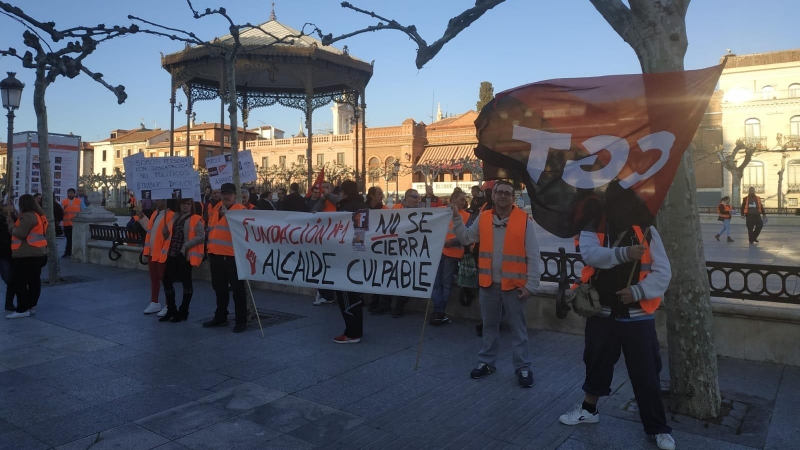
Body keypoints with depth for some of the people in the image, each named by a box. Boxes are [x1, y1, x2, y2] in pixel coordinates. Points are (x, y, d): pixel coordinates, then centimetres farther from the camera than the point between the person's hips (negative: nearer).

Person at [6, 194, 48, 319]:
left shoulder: (27, 216, -16)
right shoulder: (38, 215, 14)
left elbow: (19, 233, -20)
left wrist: (10, 221, -8)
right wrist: (13, 219, 9)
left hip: (26, 255, -10)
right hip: (37, 254, 10)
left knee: (19, 282, -4)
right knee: (33, 281, 11)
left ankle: (23, 309, -2)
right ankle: (31, 306, 16)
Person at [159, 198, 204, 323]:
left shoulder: (196, 219, -4)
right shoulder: (174, 217, 16)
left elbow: (201, 237, -14)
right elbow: (167, 235, 19)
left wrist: (186, 245, -19)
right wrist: (165, 228, -2)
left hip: (185, 255, -7)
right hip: (172, 254, 7)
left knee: (186, 282, 2)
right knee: (167, 280, 7)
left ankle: (183, 312, 11)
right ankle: (171, 310, 20)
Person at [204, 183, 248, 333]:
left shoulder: (241, 210, -8)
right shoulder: (216, 209, 15)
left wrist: (227, 214, -30)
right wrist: (210, 245, 19)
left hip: (233, 255, -7)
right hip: (216, 254, 8)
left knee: (237, 288, -2)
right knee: (219, 287, 17)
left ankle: (241, 321, 4)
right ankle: (220, 317, 30)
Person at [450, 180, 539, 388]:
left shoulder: (524, 220, -9)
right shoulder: (483, 218, 3)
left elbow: (533, 256, -8)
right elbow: (466, 239, 8)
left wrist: (531, 285, -11)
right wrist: (457, 218, -4)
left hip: (513, 285, -3)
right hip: (488, 283, 4)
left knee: (518, 328, 8)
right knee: (489, 326, 17)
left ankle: (523, 368, 20)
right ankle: (487, 362, 31)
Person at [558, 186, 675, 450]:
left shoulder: (646, 232, -4)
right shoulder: (592, 230, -4)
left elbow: (663, 273, -5)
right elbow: (591, 254, -24)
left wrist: (638, 291, -20)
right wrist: (623, 253, -39)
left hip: (637, 316, -1)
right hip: (602, 312, 2)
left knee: (646, 374, 4)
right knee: (597, 363, 19)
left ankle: (658, 428, 22)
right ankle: (589, 409, 41)